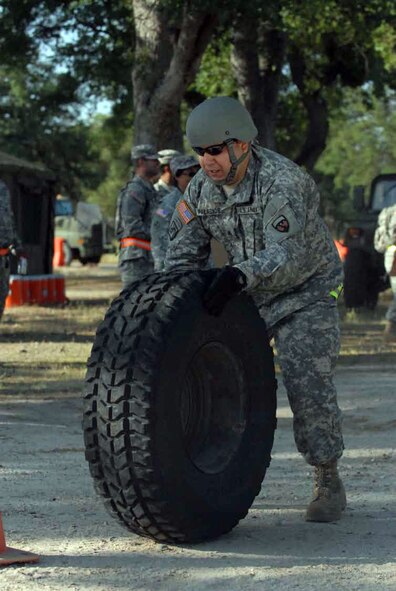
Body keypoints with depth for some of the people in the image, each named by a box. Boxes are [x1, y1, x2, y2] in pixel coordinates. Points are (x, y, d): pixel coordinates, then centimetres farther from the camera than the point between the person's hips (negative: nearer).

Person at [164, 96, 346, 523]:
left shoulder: (283, 182, -29)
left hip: (305, 292, -6)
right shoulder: (202, 187, -8)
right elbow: (184, 250, -1)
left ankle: (328, 484, 2)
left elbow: (286, 255, -38)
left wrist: (239, 275, -55)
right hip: (246, 296, 6)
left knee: (309, 386, -13)